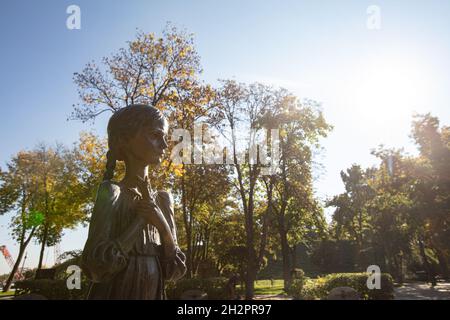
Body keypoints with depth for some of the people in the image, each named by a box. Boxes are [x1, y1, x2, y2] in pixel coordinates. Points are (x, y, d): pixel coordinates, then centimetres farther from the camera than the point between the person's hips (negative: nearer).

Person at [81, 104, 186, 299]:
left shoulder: (163, 199, 3)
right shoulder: (111, 191, -12)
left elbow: (175, 271, 2)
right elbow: (94, 267, -21)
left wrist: (163, 225, -12)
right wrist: (140, 218, -18)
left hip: (155, 294, 6)